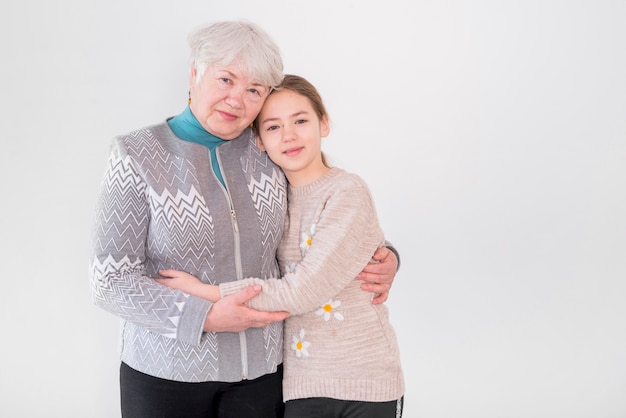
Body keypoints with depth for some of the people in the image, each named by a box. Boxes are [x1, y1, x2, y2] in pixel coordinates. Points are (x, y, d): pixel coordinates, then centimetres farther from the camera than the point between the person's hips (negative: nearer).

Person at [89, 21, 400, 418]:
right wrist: (206, 317, -21)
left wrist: (384, 258, -7)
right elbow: (111, 280, -12)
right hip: (166, 371, -2)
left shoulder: (271, 153, -1)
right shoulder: (137, 156, -8)